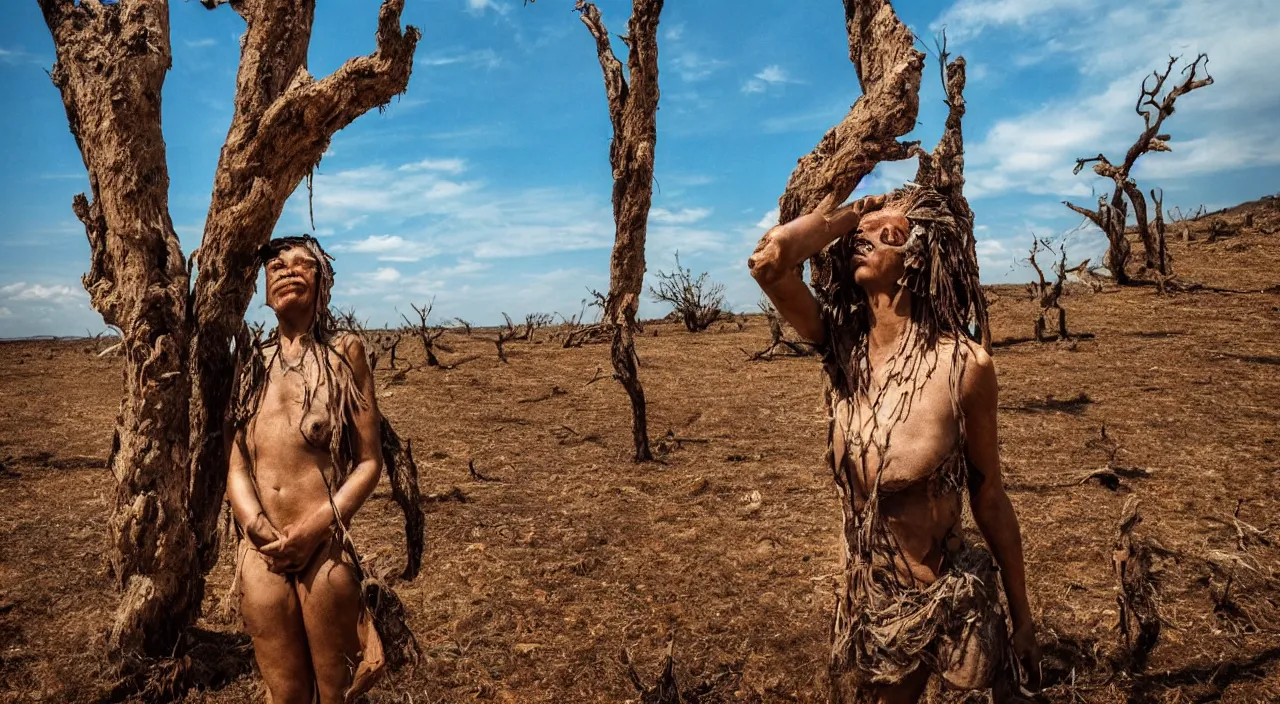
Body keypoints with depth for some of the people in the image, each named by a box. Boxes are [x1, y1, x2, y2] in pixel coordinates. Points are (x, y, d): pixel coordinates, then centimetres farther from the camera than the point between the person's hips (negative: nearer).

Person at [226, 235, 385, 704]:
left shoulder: (344, 352, 2)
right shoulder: (252, 363, 11)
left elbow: (369, 461, -2)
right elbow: (236, 464, 6)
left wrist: (315, 529, -12)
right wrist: (258, 528, -11)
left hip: (326, 551, -3)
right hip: (261, 555, 3)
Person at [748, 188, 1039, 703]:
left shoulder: (963, 364, -18)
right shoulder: (842, 347, -9)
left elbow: (989, 498, -7)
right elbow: (768, 260, -25)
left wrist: (1022, 617, 2)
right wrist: (855, 209, -13)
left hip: (948, 603, -3)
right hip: (863, 601, 3)